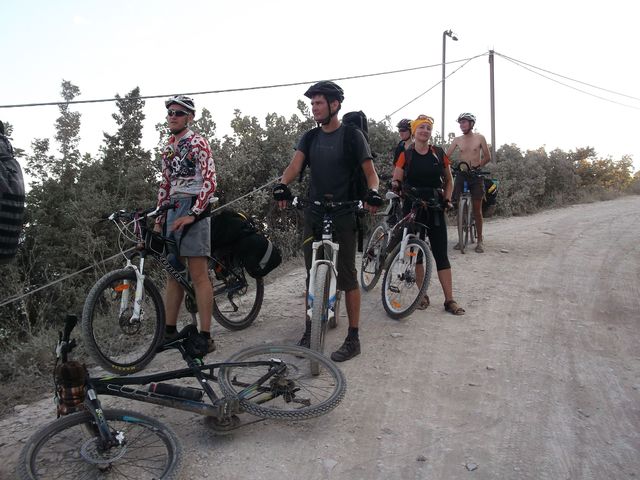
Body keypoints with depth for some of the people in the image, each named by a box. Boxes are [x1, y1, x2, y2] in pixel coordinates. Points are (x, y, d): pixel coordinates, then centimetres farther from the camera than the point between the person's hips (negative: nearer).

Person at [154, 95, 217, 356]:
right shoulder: (168, 148, 19)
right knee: (173, 273, 11)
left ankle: (205, 337, -5)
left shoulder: (197, 143, -5)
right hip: (173, 211, 8)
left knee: (199, 274, -9)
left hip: (193, 210, -8)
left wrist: (193, 214, -21)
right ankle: (169, 330, 20)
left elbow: (210, 182, -14)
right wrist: (158, 220, 18)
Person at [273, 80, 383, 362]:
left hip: (343, 215, -5)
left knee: (347, 276, -1)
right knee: (313, 274, 11)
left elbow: (370, 172, -5)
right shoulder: (310, 137, 10)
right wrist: (282, 185, -26)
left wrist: (373, 192, -27)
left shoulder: (352, 135, -2)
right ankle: (310, 330, 24)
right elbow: (295, 165, -5)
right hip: (314, 214, 5)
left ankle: (353, 338, 9)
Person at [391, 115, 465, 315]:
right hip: (413, 208, 0)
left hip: (435, 208, 0)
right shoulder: (406, 155, 2)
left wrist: (447, 198, -1)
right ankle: (423, 296, 18)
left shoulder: (439, 154, 6)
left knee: (441, 253, -2)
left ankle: (450, 300, 3)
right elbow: (396, 180, 1)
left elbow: (449, 180, 14)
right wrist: (396, 185, -22)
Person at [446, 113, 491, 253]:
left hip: (475, 175, -2)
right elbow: (446, 156, -1)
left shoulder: (480, 138, 1)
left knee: (477, 209, 0)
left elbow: (487, 157, 2)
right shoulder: (457, 140, 6)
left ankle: (480, 241, 8)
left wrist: (477, 166, -12)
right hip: (461, 174, 2)